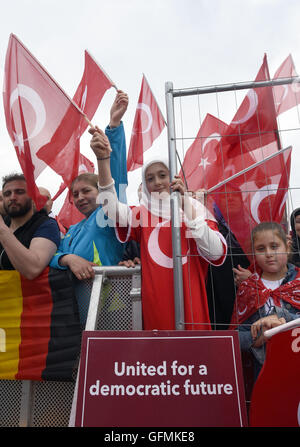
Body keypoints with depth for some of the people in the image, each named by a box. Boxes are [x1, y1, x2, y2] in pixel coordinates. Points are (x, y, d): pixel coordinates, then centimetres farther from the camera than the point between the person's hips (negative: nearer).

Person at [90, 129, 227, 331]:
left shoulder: (194, 209, 3)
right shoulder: (142, 213, 6)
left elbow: (216, 254, -11)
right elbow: (112, 210, -14)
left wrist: (185, 204, -14)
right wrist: (103, 158, -25)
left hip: (190, 302, 0)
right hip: (155, 307, 1)